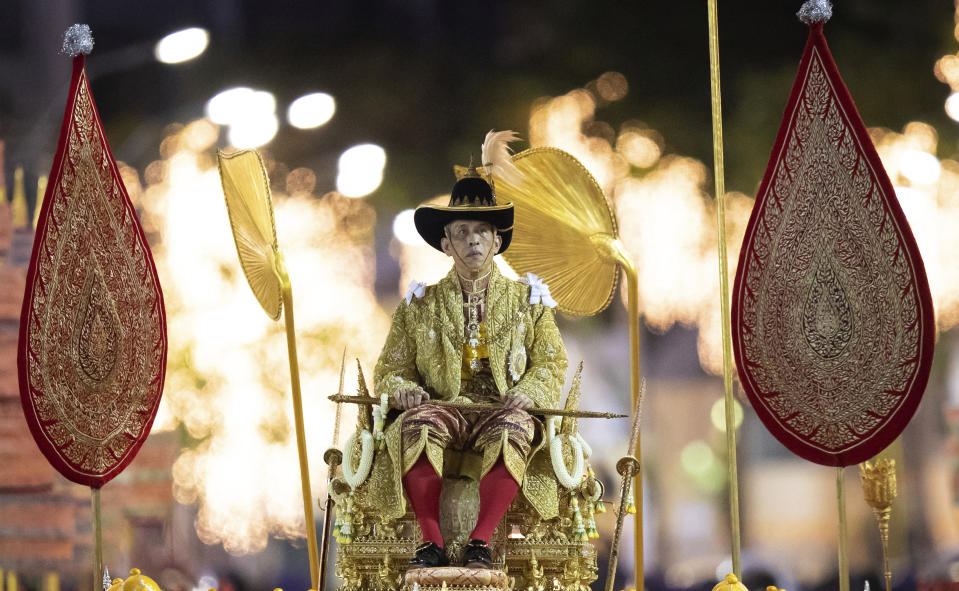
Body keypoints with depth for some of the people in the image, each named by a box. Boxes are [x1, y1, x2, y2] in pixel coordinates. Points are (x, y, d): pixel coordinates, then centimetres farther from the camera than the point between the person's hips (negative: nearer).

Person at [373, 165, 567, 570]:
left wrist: (527, 392, -10)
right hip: (444, 411, 1)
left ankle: (480, 541, -40)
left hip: (501, 411, -1)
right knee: (417, 424, -36)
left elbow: (552, 363, 11)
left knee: (512, 429, -38)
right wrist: (403, 388, -9)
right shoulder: (419, 306, 18)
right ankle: (431, 541, -38)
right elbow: (390, 369, 15)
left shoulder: (527, 301, 17)